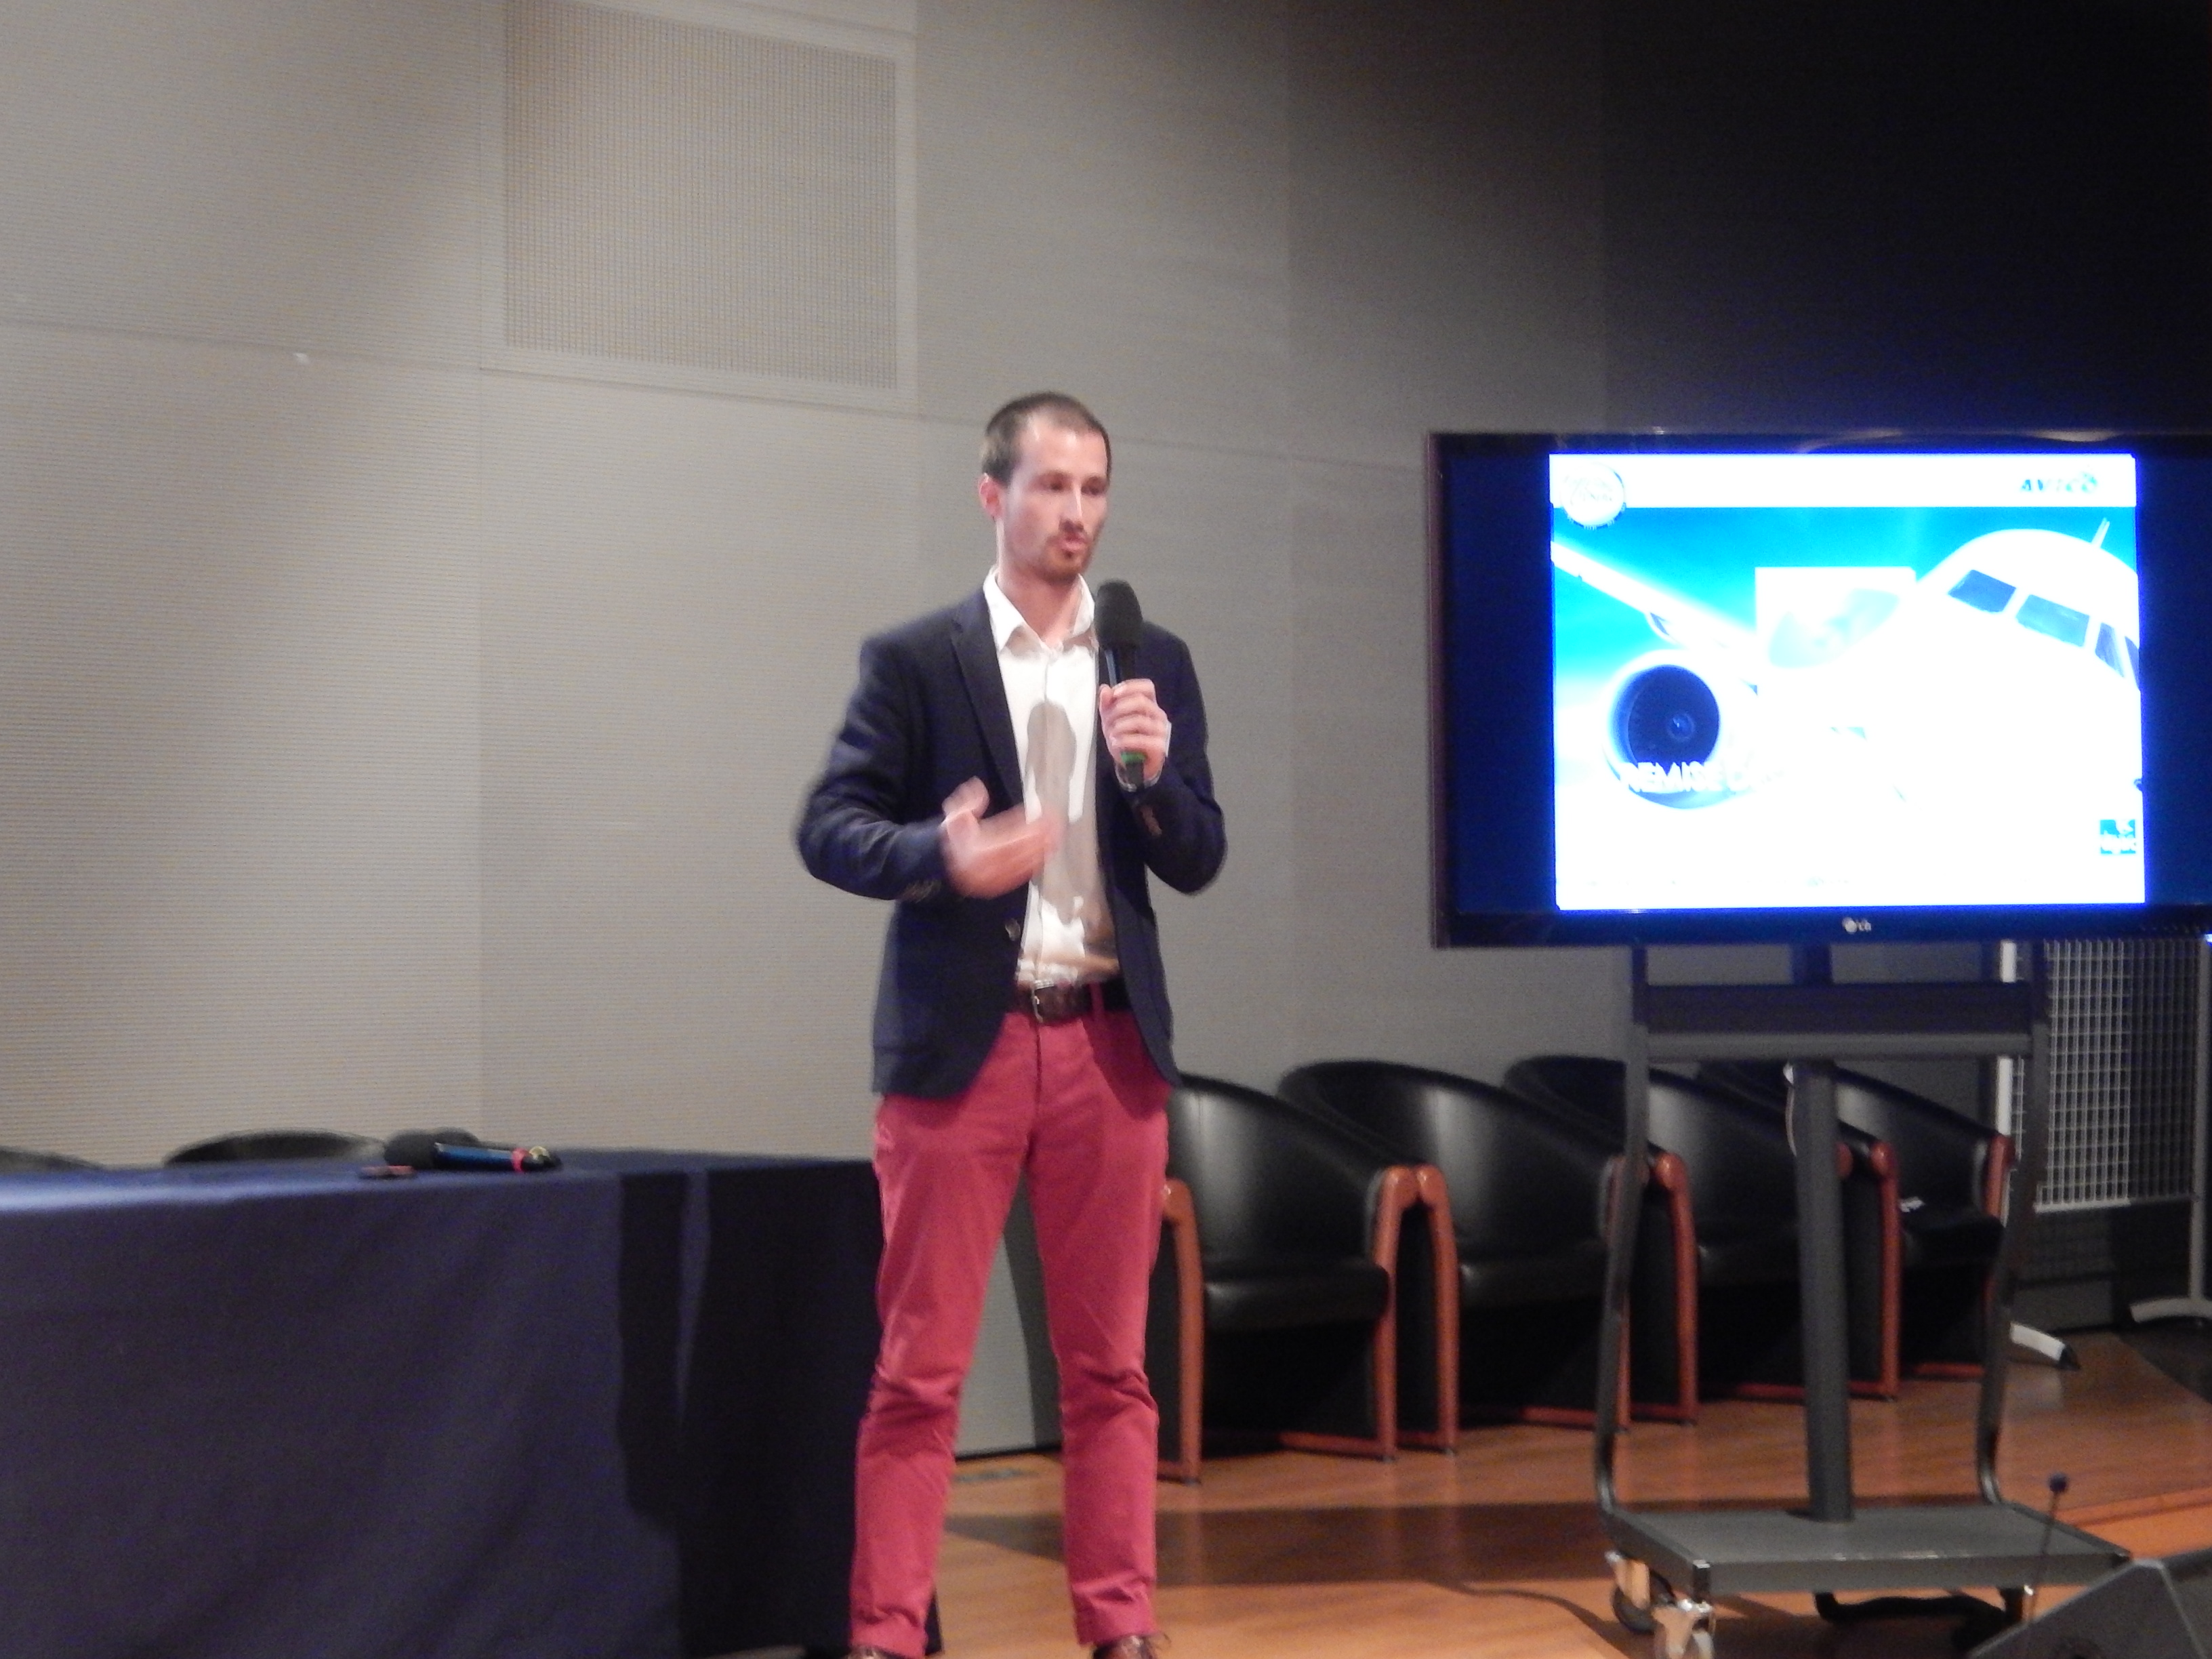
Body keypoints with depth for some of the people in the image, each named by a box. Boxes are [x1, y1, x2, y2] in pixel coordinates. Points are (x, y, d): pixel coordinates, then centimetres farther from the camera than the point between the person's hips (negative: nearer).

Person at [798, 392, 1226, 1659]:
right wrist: (939, 857, -22)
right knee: (921, 1365, -1)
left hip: (1111, 1042, 3)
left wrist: (1153, 775, -12)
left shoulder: (1156, 664, 10)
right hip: (960, 1041, -3)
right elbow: (830, 828, -3)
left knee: (1111, 1362, 8)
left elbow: (1197, 863, 8)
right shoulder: (915, 660, 1)